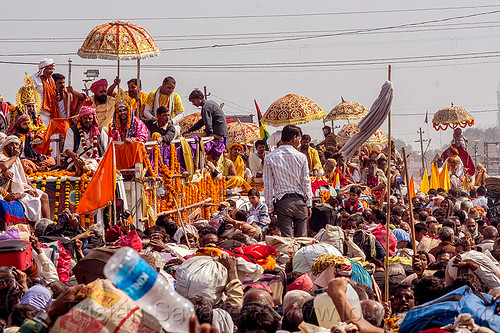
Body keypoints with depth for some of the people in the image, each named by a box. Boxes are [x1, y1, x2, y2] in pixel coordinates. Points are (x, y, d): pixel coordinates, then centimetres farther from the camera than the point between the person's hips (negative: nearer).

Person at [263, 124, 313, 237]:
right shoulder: (301, 157, -2)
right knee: (301, 238, 8)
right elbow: (306, 182, 2)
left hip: (282, 202, 0)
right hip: (299, 200, 0)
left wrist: (270, 208, 6)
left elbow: (268, 186, 0)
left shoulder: (269, 158, -1)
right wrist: (308, 204, 10)